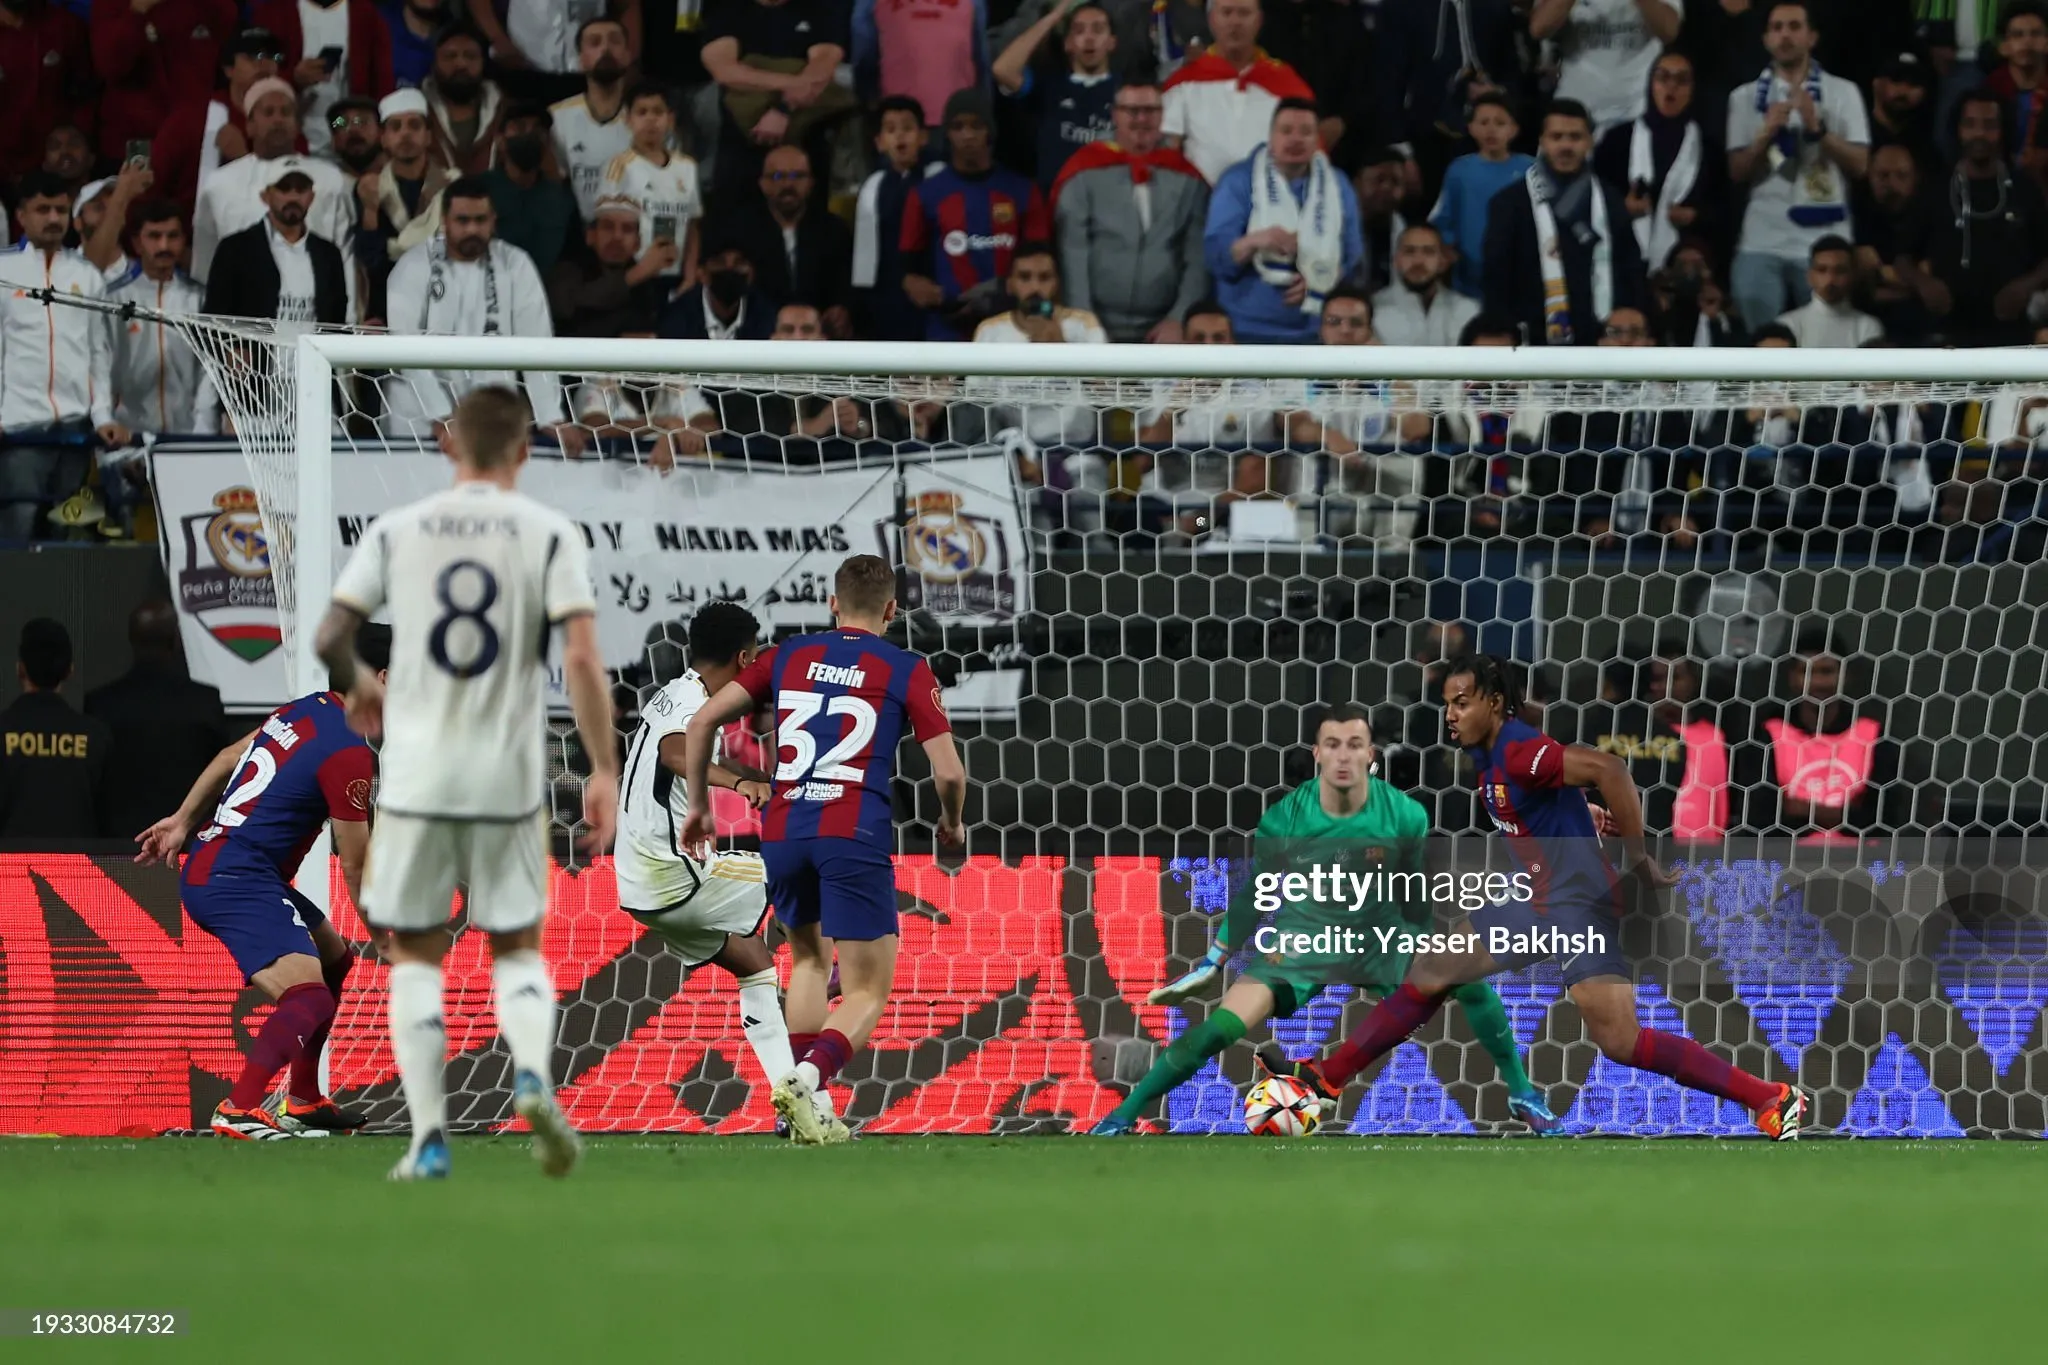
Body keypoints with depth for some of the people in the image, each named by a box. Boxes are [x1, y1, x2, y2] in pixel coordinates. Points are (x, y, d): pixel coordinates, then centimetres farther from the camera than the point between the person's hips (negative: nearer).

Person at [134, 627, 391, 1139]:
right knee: (309, 998, -25)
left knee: (335, 958, 25)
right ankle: (239, 1109, -38)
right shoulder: (349, 754, -15)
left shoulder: (310, 709, 12)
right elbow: (356, 866, -10)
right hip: (237, 881, -10)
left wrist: (183, 822, 33)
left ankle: (302, 1101, 30)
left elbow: (230, 757, 23)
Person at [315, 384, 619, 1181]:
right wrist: (603, 772, -6)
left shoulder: (397, 531, 2)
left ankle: (429, 1137, 3)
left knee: (415, 955, 11)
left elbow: (330, 640, 1)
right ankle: (533, 1076, -13)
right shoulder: (550, 534, -2)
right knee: (517, 947, 15)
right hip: (509, 778, 0)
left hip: (415, 777, 0)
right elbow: (581, 658, -10)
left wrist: (357, 689, 23)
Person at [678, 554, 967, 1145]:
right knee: (868, 993, 1)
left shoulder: (789, 656, 15)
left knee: (810, 958, 29)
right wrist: (953, 824, 21)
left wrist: (698, 803, 23)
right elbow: (949, 771, 0)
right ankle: (807, 1078, -28)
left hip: (782, 831, 4)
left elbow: (704, 720, 12)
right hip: (854, 837, -4)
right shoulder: (907, 671, 6)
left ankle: (809, 1109, 20)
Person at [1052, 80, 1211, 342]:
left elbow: (1199, 259, 6)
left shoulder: (1187, 178, 11)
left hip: (1163, 332, 2)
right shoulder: (1085, 173, 3)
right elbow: (1073, 257, -3)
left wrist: (1180, 319, -5)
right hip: (1101, 331, -2)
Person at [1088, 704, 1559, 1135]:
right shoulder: (1282, 820, -18)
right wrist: (1211, 965, -1)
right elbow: (1251, 895, -2)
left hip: (1380, 941, 1)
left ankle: (1522, 1095, 3)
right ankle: (1123, 1116, -6)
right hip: (1299, 943, -1)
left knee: (1471, 981, -19)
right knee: (1219, 1029, -20)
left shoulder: (1406, 815, -17)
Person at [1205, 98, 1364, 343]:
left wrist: (1320, 281, -12)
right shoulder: (1238, 182, 1)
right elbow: (1216, 254, -8)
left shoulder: (1338, 186, 10)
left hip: (1317, 333, 3)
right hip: (1249, 332, -3)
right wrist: (1254, 242, -29)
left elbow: (1353, 258, 8)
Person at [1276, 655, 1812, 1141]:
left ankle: (1775, 1100, -12)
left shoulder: (1518, 751, -21)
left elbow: (1606, 769, -32)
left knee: (1620, 1042, -17)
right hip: (1534, 903, 10)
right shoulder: (1486, 756, 9)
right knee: (1427, 975, 10)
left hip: (1579, 905, -10)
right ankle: (1326, 1079, 20)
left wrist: (1639, 861, -26)